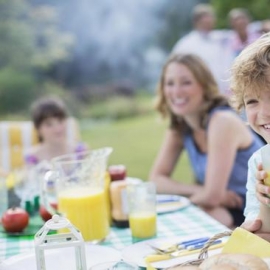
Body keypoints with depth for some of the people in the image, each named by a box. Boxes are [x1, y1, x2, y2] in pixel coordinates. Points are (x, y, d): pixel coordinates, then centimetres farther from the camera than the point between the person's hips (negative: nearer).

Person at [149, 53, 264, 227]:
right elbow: (156, 179, 0)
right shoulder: (180, 127, 0)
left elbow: (212, 195, -28)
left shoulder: (223, 122, -24)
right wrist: (198, 190, -15)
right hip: (228, 210, 7)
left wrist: (190, 197, -6)